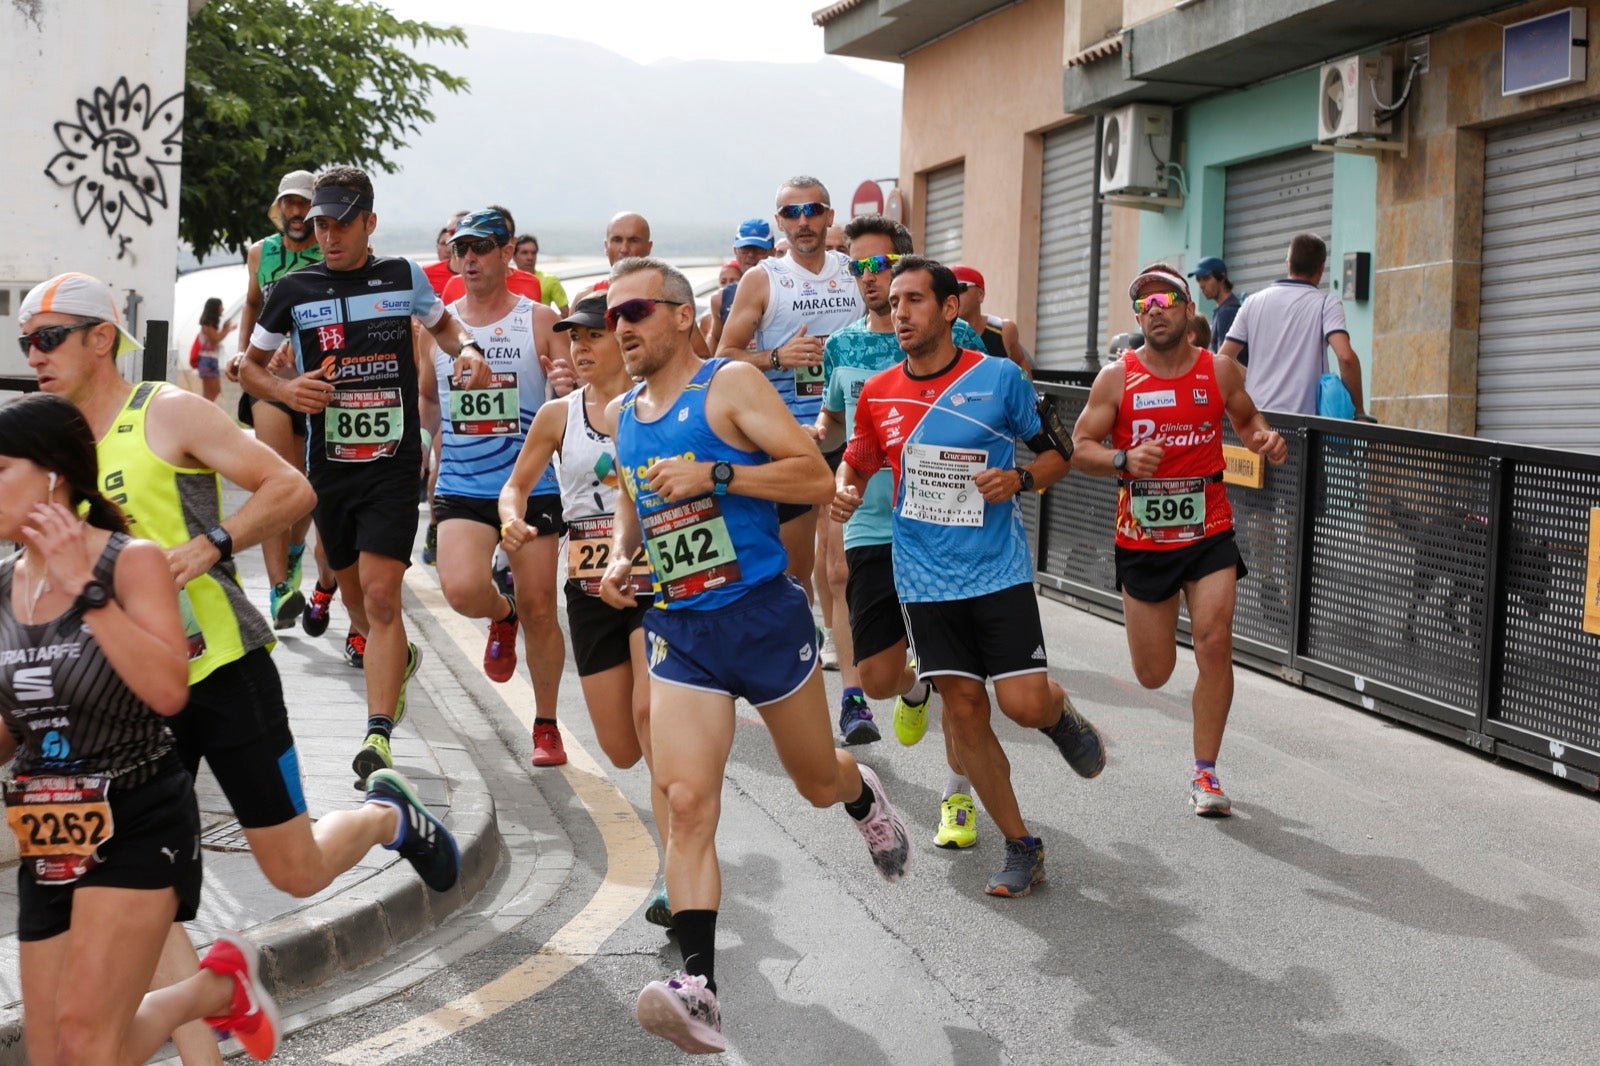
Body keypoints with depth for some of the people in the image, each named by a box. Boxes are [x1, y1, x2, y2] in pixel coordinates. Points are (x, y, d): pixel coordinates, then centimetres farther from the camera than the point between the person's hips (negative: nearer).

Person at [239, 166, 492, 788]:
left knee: (380, 595, -15)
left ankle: (378, 736, -18)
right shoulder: (294, 290, 2)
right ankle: (397, 659, 48)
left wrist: (468, 347, 1)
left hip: (394, 463, -3)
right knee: (352, 592, 16)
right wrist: (286, 390, -8)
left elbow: (441, 323, 23)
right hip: (328, 467, 3)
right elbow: (250, 367, 14)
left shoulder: (404, 278, 2)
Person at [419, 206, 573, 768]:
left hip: (533, 487, -1)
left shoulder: (540, 321, -1)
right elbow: (423, 403, 19)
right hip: (461, 489, 2)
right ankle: (501, 616, 17)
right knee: (462, 590, -21)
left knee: (539, 609, 2)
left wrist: (569, 387, -24)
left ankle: (546, 725, 20)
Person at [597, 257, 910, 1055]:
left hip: (763, 614, -3)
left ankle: (865, 797, 53)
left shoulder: (730, 385, -9)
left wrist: (714, 474, -24)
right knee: (685, 802, -13)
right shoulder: (617, 417, 10)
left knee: (818, 783, 15)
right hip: (678, 630, 4)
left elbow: (818, 478, -15)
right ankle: (699, 990, -16)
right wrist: (620, 560, 8)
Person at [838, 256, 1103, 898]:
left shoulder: (999, 377, -7)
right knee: (964, 710, 4)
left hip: (998, 571, -3)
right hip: (925, 579, 3)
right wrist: (845, 493, -5)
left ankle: (1061, 714, 30)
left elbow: (1058, 453, 3)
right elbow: (857, 462, 17)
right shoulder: (877, 394, 1)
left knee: (1025, 704, -10)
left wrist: (1020, 479, -16)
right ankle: (1021, 848, 18)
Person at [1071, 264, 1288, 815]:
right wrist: (1124, 460, -21)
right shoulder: (1116, 379, -4)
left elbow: (1247, 422, 17)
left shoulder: (1220, 371, 1)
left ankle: (1205, 774, 0)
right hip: (1141, 542, 0)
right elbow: (1080, 446, -2)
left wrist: (1266, 439, -5)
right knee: (1153, 676, 8)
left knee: (1214, 645, -15)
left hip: (1208, 535, 0)